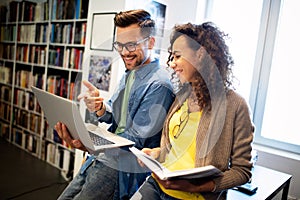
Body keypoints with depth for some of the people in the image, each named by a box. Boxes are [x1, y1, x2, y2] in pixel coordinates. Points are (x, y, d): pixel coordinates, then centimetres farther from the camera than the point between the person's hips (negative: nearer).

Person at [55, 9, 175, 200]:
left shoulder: (158, 85, -20)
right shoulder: (129, 73, 9)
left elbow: (137, 139, -20)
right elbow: (113, 117, 10)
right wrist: (101, 109, -12)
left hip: (124, 169, -8)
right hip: (103, 157, 9)